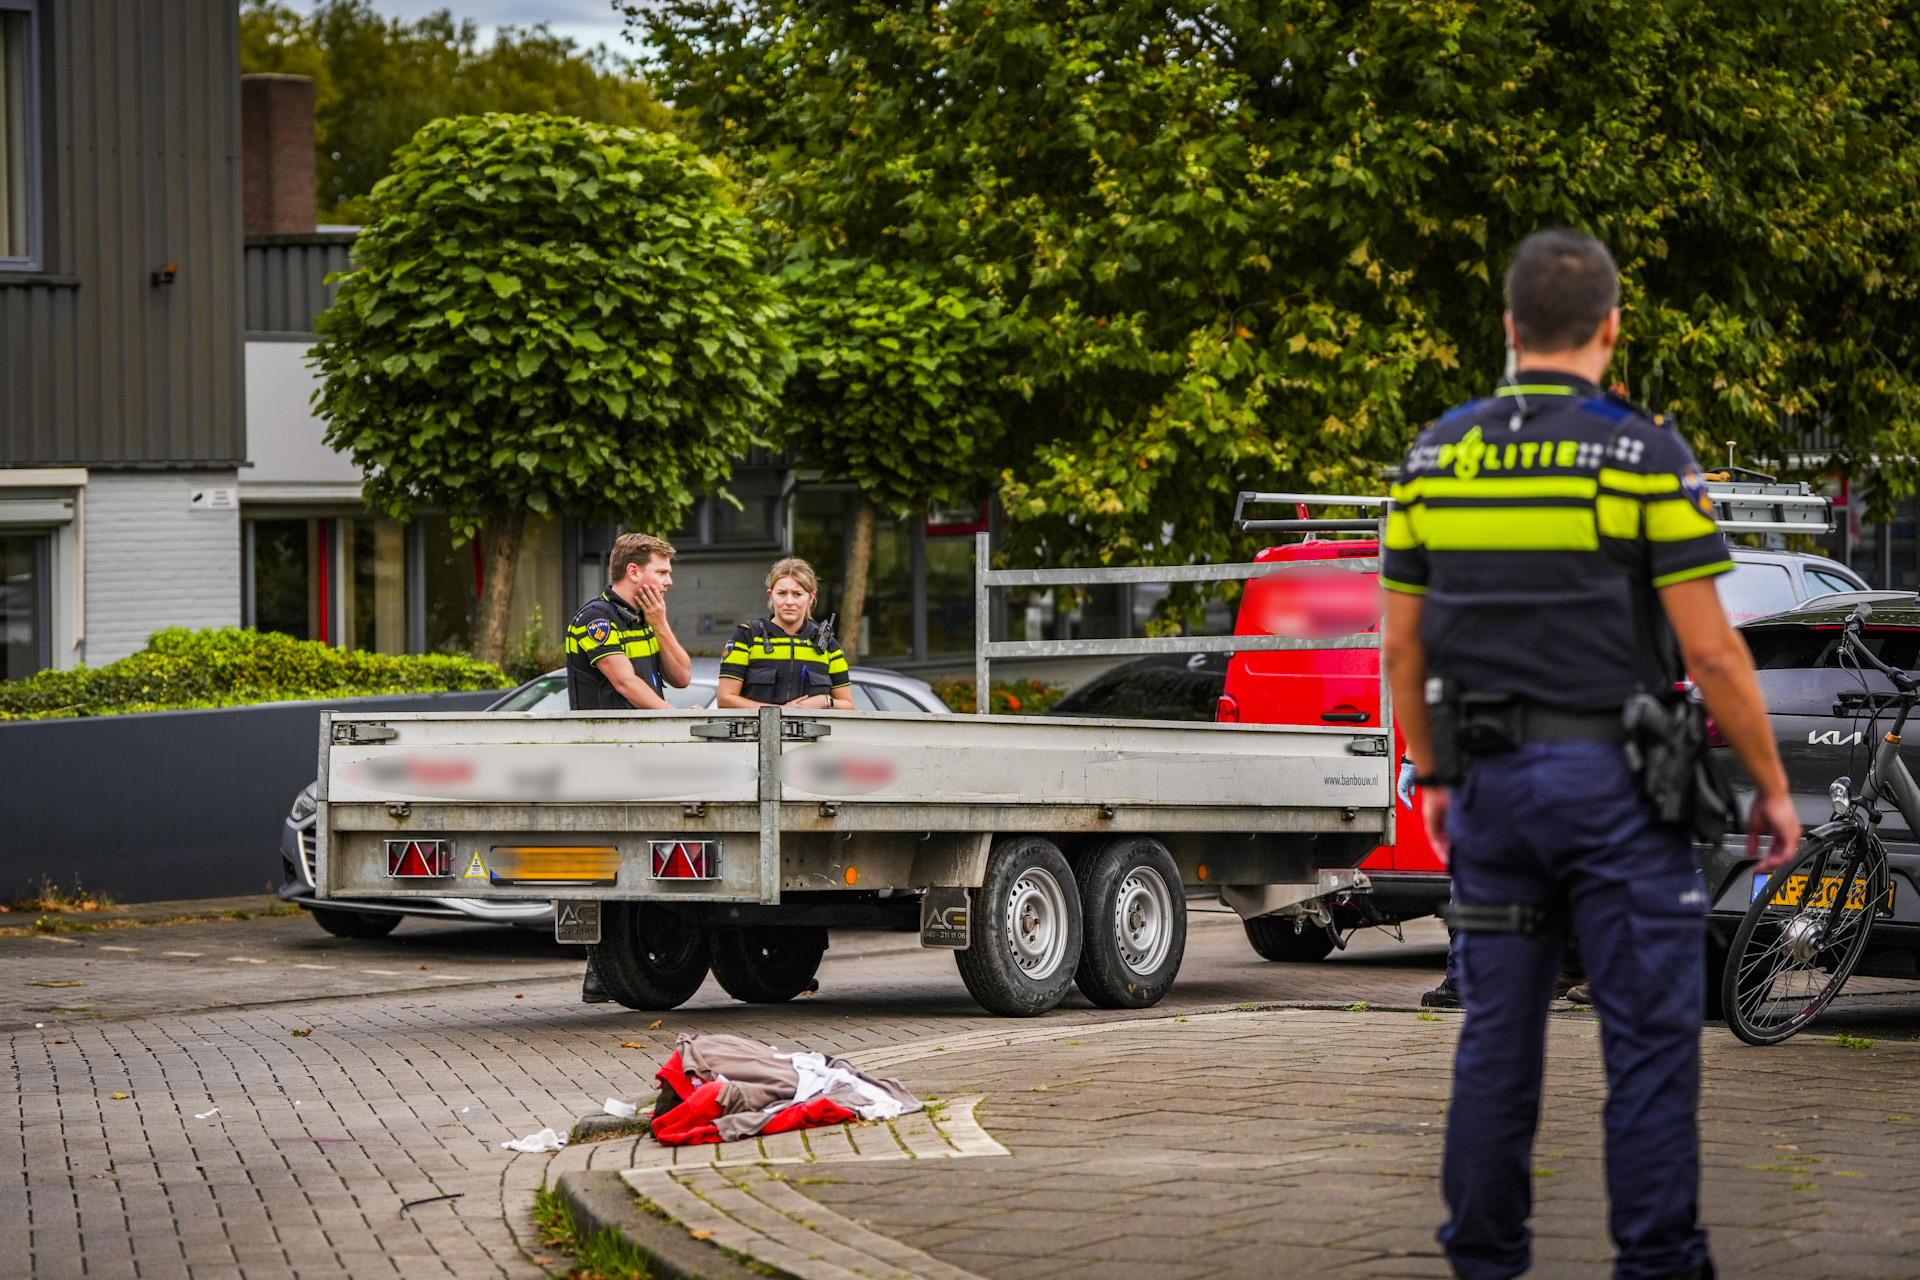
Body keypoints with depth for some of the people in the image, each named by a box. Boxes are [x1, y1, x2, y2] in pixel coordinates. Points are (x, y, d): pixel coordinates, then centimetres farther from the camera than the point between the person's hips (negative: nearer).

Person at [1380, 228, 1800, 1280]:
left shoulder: (1435, 461, 4)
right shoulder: (1643, 456, -10)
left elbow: (1403, 648, 8)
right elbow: (1711, 650, -11)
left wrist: (1433, 779, 20)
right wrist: (1771, 786, -2)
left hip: (1492, 781, 5)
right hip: (1616, 784, -5)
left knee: (1498, 1033, 10)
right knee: (1650, 1033, 0)